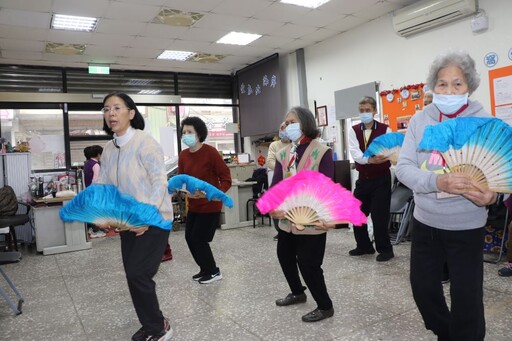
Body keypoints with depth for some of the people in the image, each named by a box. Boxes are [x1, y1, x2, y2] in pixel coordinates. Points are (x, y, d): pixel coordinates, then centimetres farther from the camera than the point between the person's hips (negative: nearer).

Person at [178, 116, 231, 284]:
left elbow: (226, 179, -18)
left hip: (210, 206, -7)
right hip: (193, 206, 7)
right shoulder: (183, 155, 1)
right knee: (190, 238, 11)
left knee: (199, 240, -3)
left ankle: (213, 271, 19)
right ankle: (206, 269, 32)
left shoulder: (210, 152, -19)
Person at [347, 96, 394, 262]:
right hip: (363, 179, 4)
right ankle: (364, 245, 29)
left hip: (381, 179, -4)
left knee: (379, 215, -2)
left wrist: (384, 155, -40)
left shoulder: (384, 129, -5)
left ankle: (385, 249, 16)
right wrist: (370, 159, -34)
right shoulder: (353, 130, 0)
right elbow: (355, 154, -15)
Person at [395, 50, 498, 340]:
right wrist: (436, 181, -31)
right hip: (425, 222, 3)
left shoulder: (484, 121, -8)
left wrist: (492, 194, -30)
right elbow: (404, 168, -12)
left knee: (467, 296, 6)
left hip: (466, 226, -2)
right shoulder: (420, 120, -4)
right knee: (423, 286, 16)